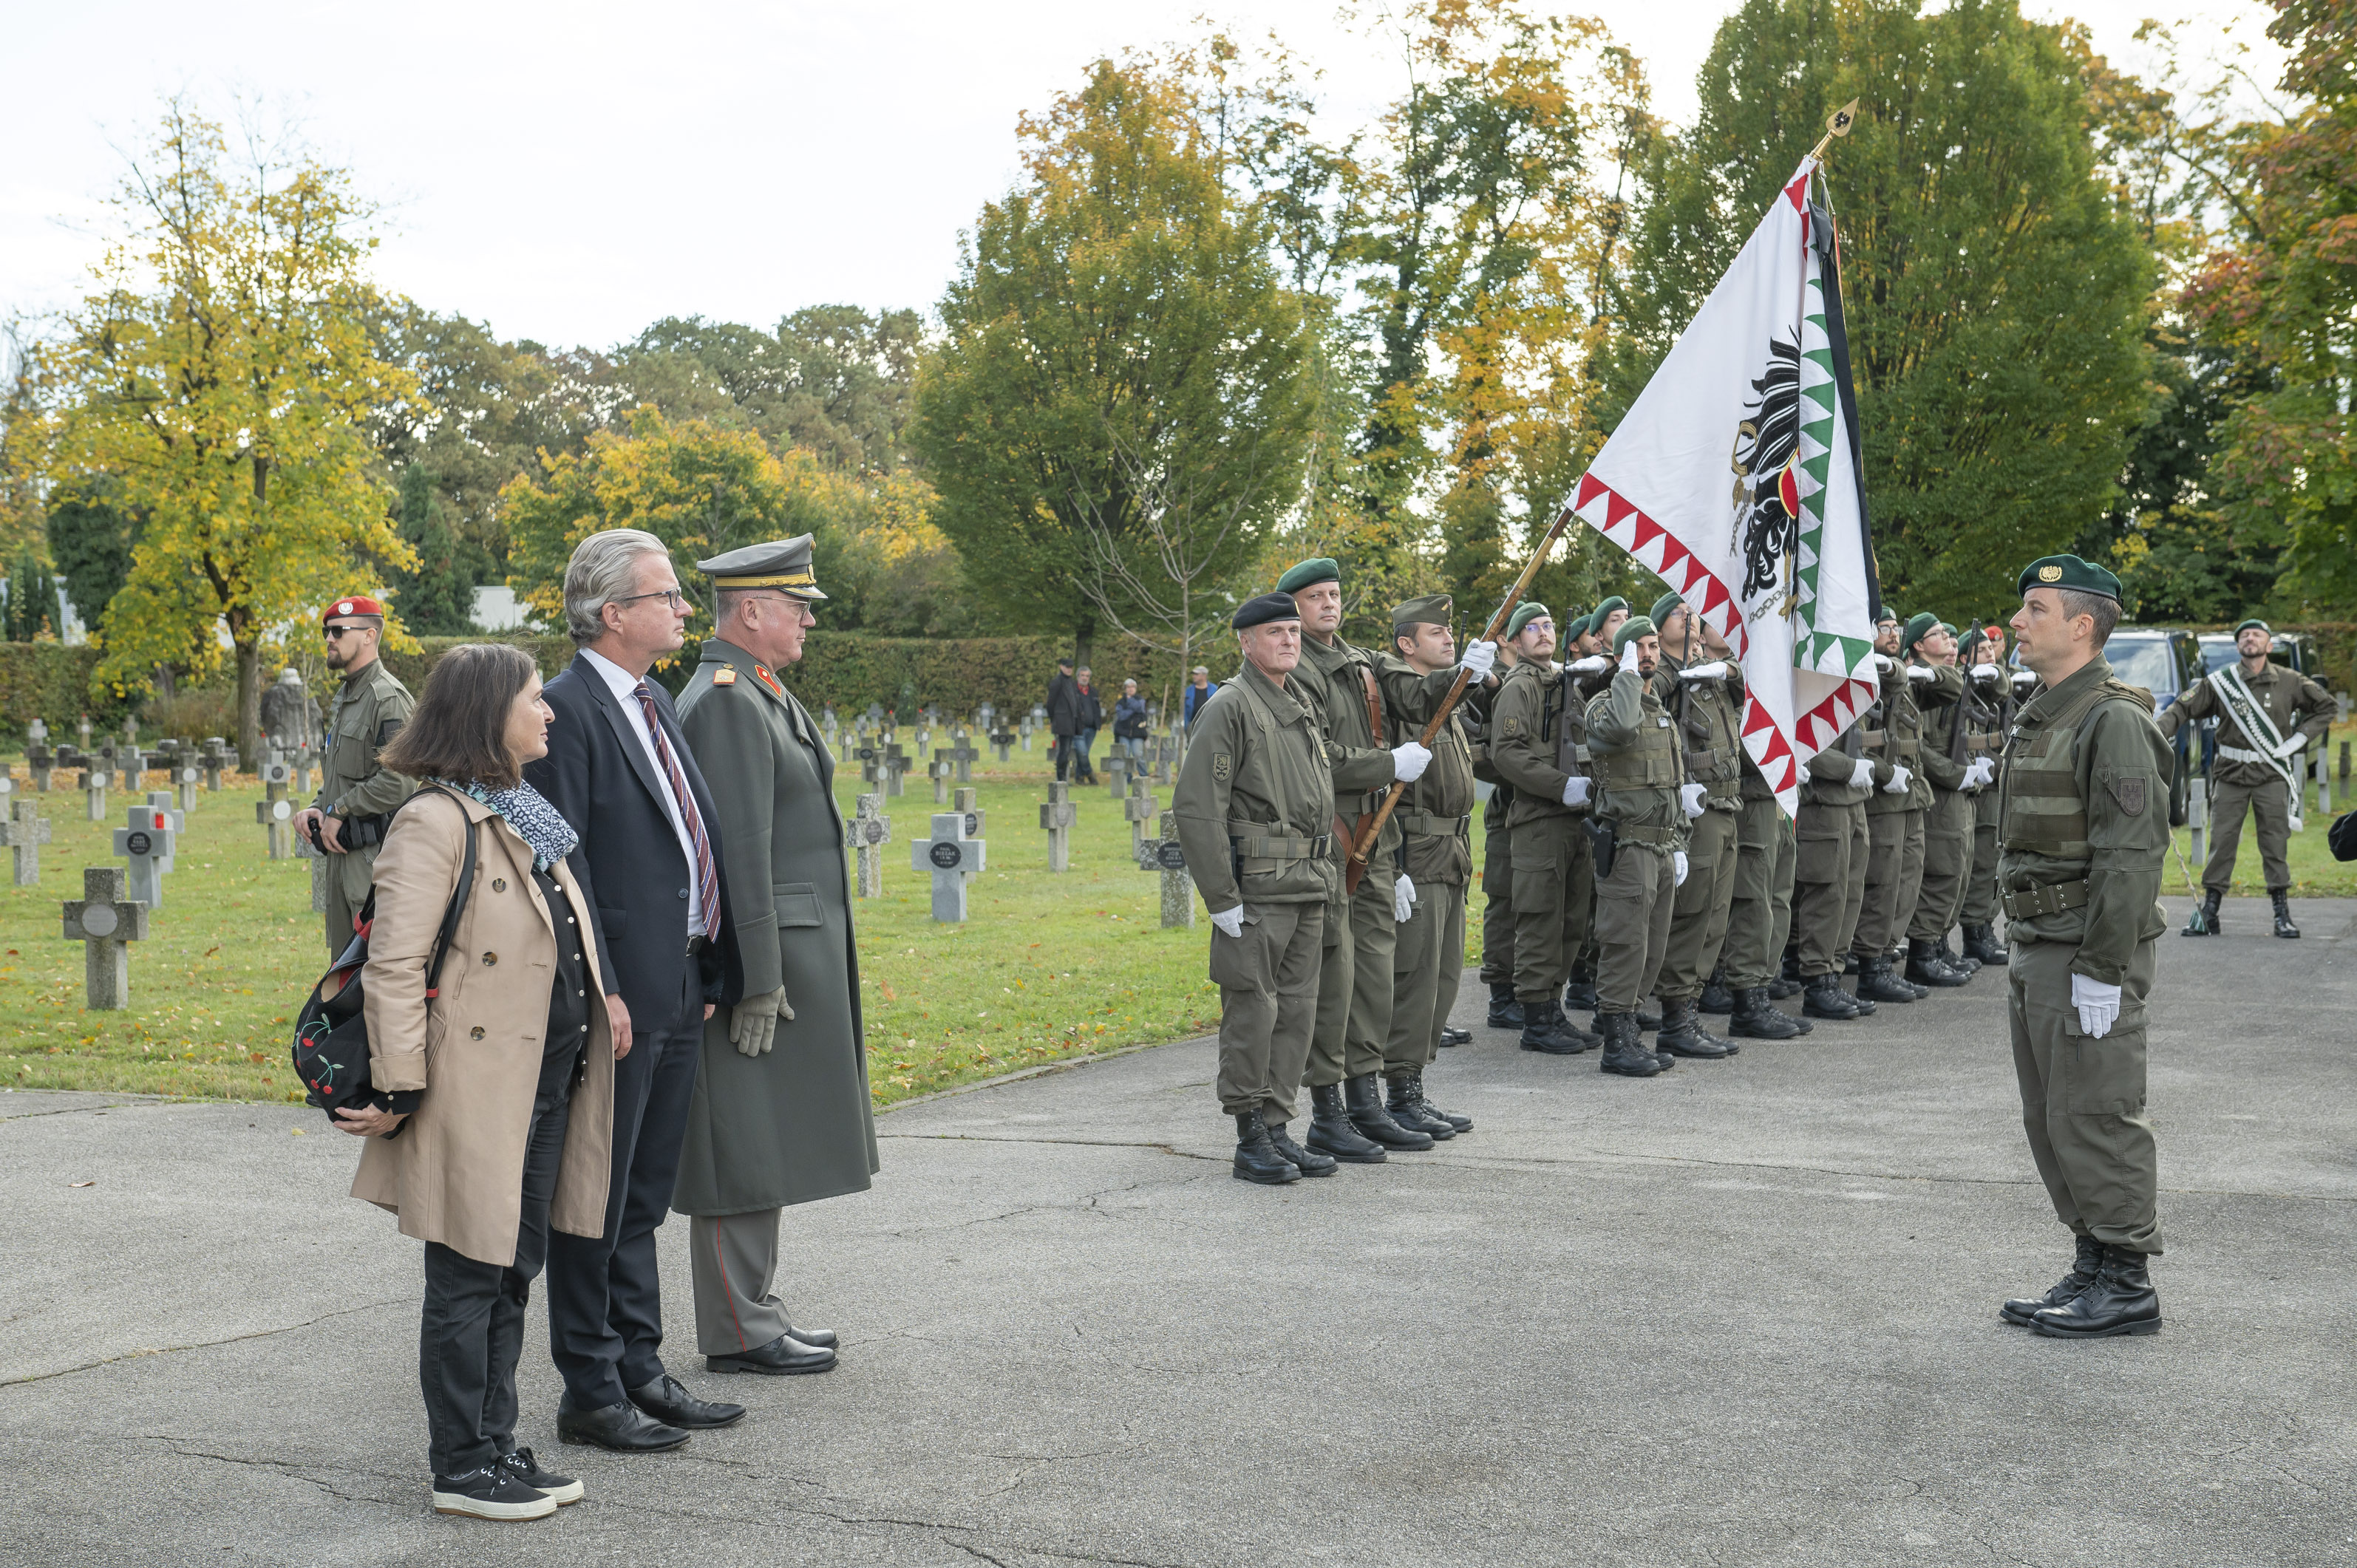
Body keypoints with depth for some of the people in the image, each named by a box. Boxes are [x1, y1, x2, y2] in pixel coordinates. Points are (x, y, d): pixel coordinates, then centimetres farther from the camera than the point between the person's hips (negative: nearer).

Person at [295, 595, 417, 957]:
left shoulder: (388, 698, -14)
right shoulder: (344, 696, 18)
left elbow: (398, 782, -23)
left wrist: (338, 811, -14)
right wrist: (316, 807, 6)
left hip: (377, 854, -10)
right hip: (343, 852, 10)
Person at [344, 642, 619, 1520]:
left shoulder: (528, 815, 15)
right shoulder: (436, 822, -15)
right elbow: (394, 966, -19)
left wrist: (606, 1008, 19)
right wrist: (398, 1092, -21)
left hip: (549, 1080, 9)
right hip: (480, 1092, -9)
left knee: (513, 1274, 15)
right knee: (469, 1283, 2)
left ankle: (496, 1443, 26)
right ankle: (461, 1469, 12)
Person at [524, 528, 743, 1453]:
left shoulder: (656, 704, 15)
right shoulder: (567, 708, -13)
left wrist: (712, 970, 15)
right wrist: (596, 989, -20)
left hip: (679, 993, 9)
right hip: (617, 999, -9)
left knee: (644, 1198, 17)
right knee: (597, 1202, 2)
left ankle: (638, 1369, 27)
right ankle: (591, 1393, 11)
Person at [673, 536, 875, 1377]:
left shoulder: (760, 692, 17)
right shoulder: (727, 700, -17)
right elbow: (737, 849, -21)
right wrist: (757, 979, -23)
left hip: (792, 947, 10)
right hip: (763, 957, -10)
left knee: (768, 1147, 16)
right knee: (744, 1148, -3)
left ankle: (755, 1305, 25)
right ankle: (736, 1331, 5)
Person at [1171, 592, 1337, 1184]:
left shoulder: (1302, 708, 17)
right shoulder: (1230, 708, -9)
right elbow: (1195, 807, -15)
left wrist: (1324, 877, 18)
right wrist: (1222, 897, -17)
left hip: (1308, 890, 8)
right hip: (1258, 889, -8)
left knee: (1297, 1011, 10)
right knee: (1252, 1012, -4)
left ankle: (1277, 1129, 18)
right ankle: (1251, 1141, 3)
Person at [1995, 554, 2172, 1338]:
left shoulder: (2114, 720, -16)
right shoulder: (2038, 715, 15)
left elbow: (2129, 856, -21)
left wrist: (2101, 971, -23)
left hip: (2090, 953, -10)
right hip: (2036, 949, 10)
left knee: (2094, 1118, -5)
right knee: (2050, 1119, 13)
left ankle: (2129, 1286, 4)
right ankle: (2093, 1268, 23)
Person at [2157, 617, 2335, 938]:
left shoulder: (2289, 681, 1)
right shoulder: (2220, 682, 0)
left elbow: (2325, 706, 12)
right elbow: (2183, 708, 2)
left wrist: (2298, 740, 2)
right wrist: (2158, 733, -14)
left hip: (2271, 775, 0)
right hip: (2231, 775, 0)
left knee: (2275, 845, 0)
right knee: (2221, 842, 0)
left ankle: (2283, 915, 6)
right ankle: (2209, 914, 6)